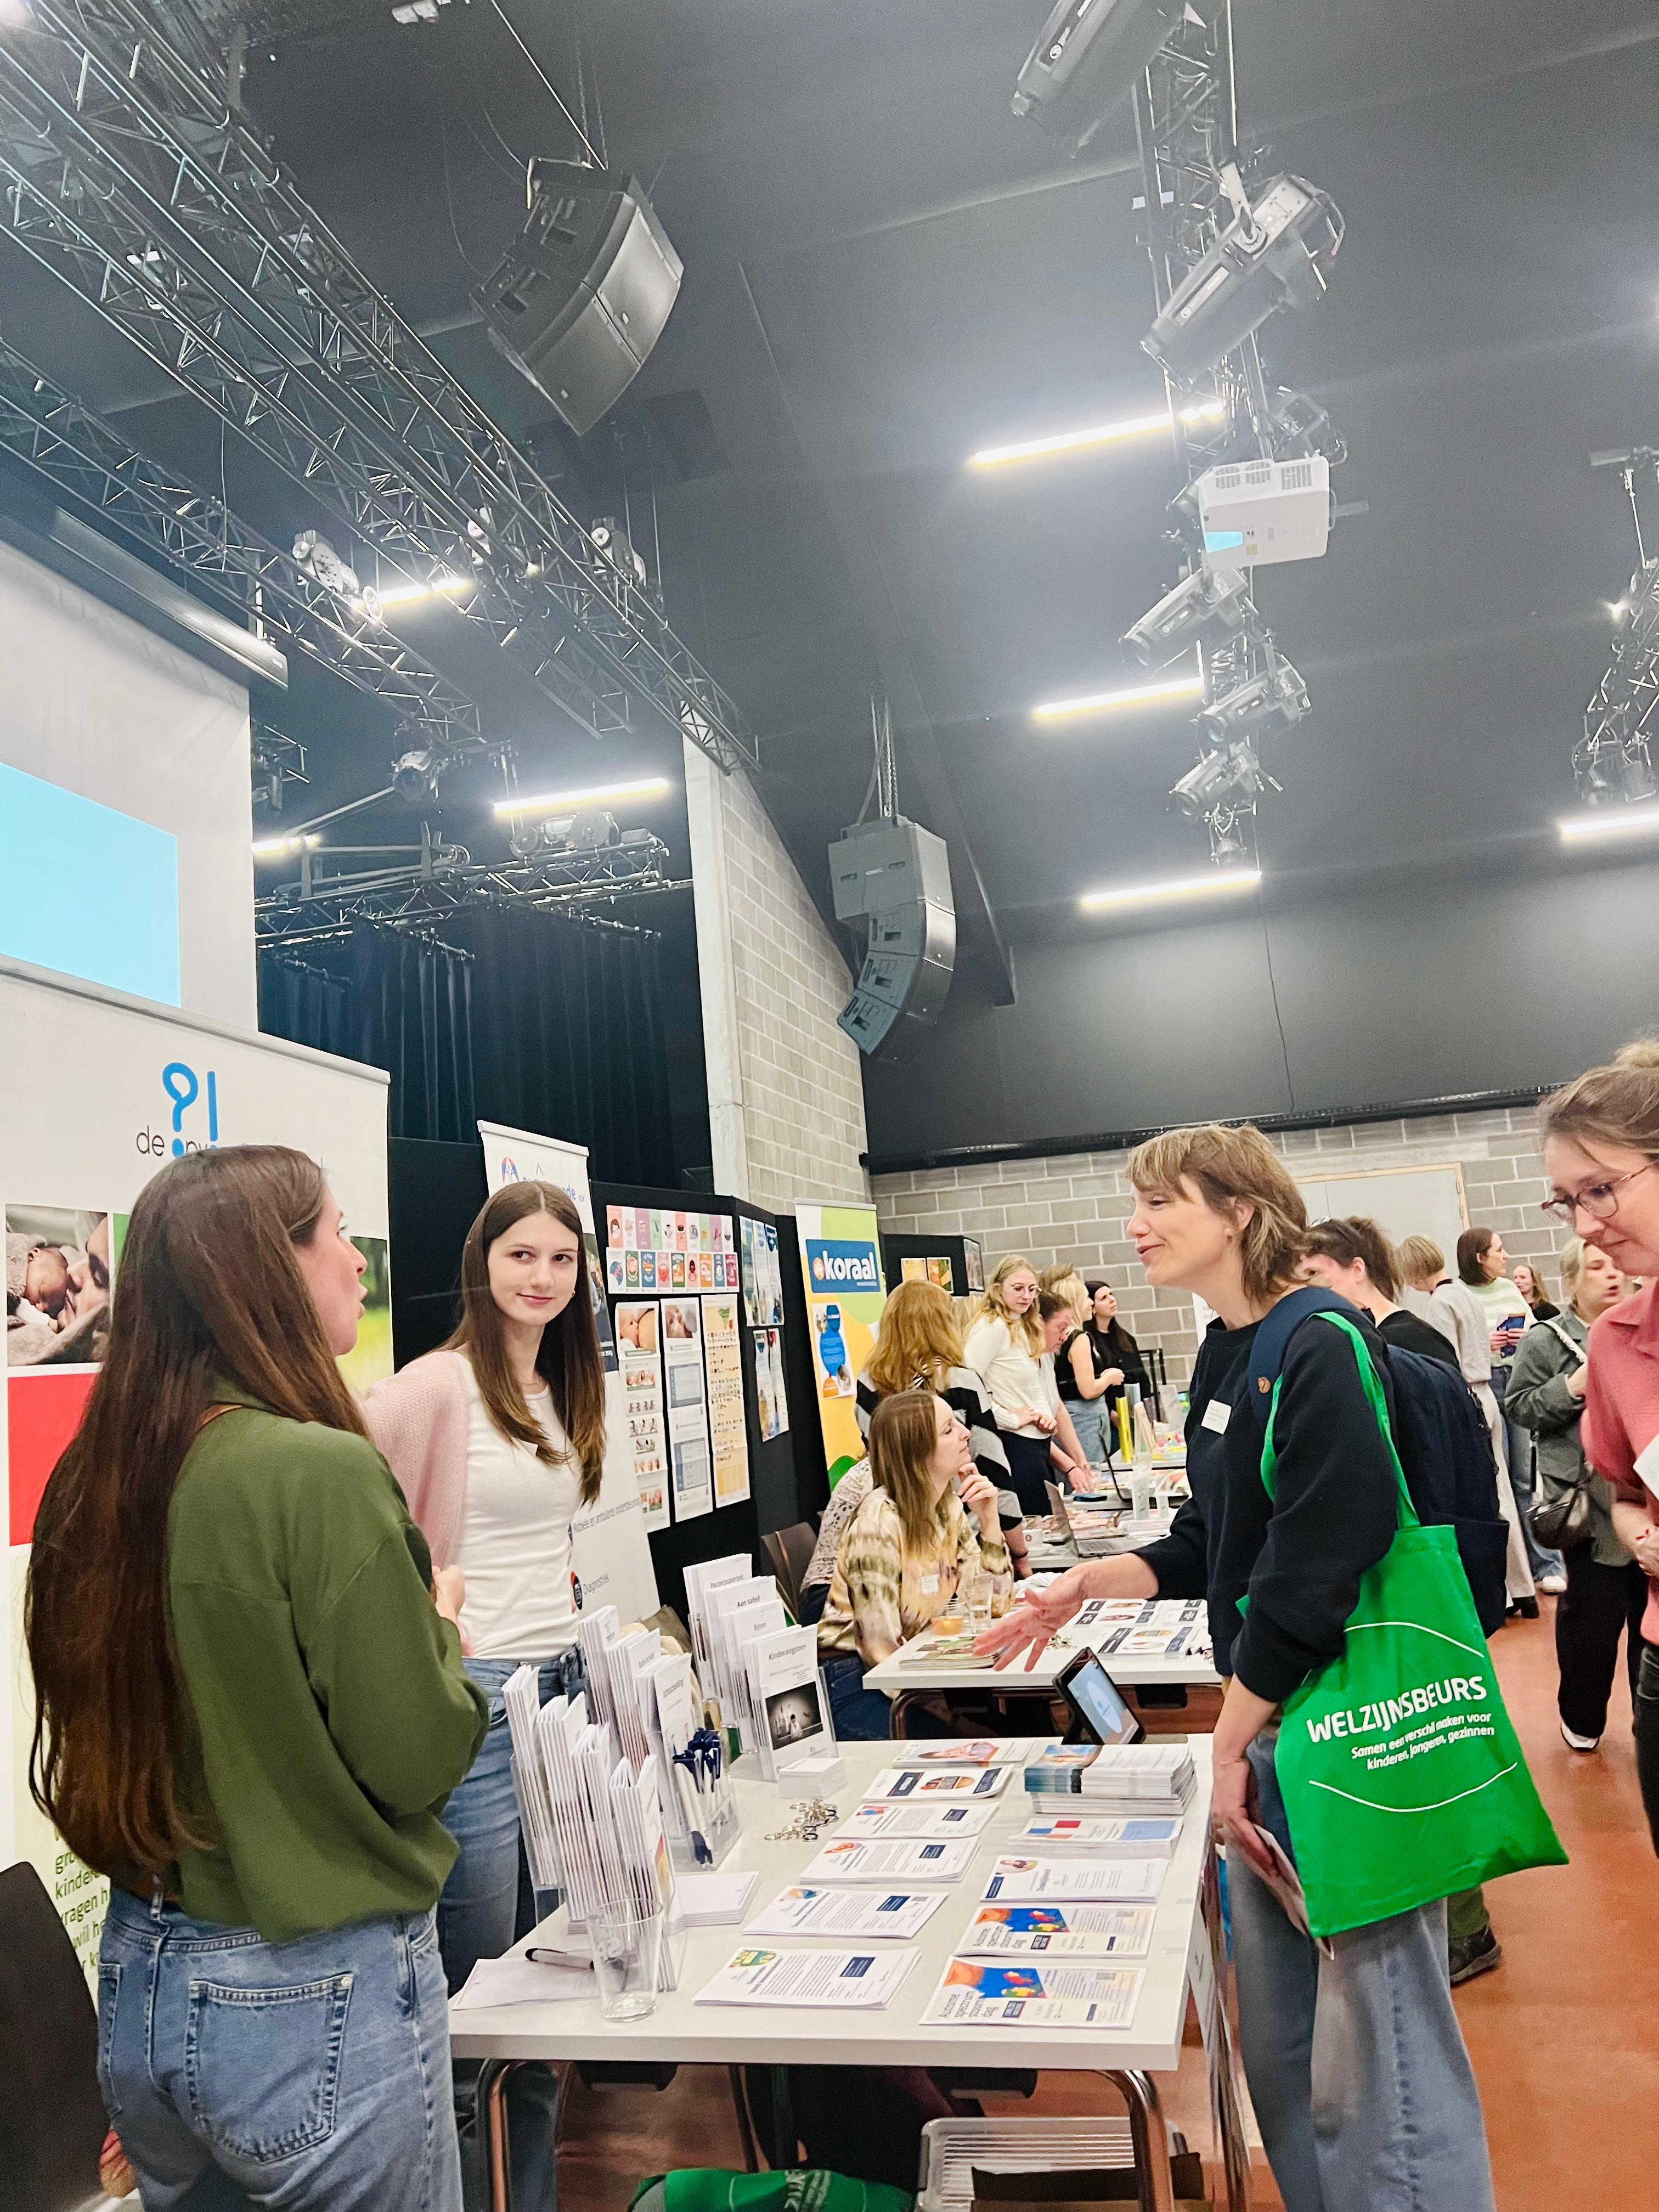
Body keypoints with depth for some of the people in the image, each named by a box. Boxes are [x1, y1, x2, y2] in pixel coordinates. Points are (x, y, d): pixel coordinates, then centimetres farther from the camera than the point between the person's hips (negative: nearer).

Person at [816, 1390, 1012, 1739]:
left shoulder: (949, 1508, 3)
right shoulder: (879, 1524, -21)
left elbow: (991, 1606, 1)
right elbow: (882, 1650, -21)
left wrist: (989, 1521, -8)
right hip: (856, 1681, -7)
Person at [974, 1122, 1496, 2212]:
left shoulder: (1322, 1350, -19)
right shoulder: (1226, 1354, 8)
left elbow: (1313, 1576, -22)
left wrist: (1230, 1739, -14)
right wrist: (1094, 1582, 3)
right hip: (1271, 1724, 9)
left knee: (1376, 2054, 4)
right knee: (1279, 2041, 18)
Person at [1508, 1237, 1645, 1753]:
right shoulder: (1545, 1341, -2)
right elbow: (1519, 1407, -5)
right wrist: (1570, 1387, -17)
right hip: (1588, 1501, -3)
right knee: (1593, 1612, 5)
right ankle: (1582, 1717, 24)